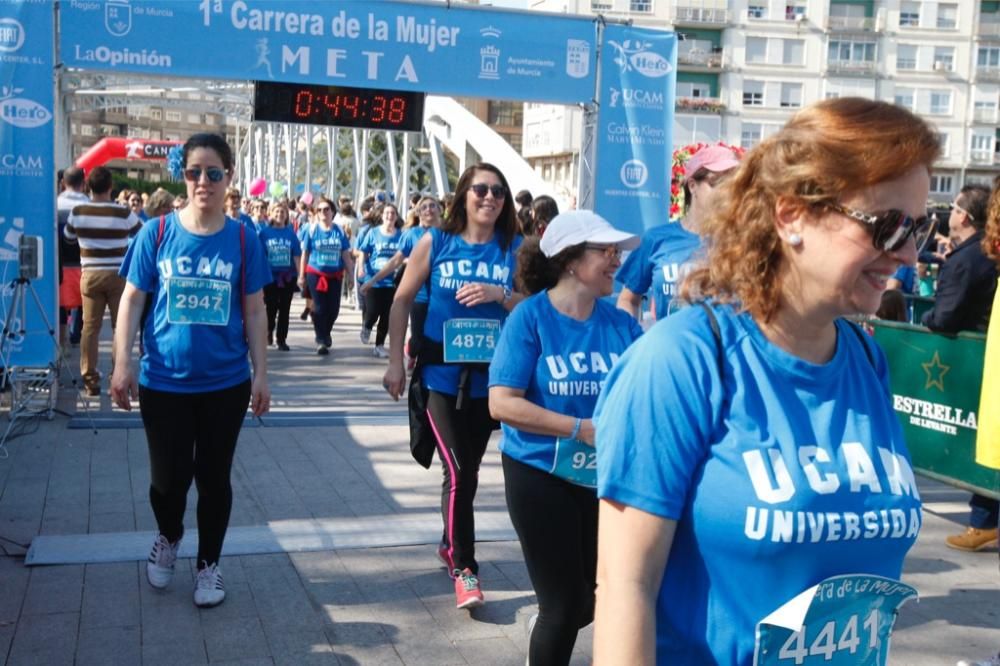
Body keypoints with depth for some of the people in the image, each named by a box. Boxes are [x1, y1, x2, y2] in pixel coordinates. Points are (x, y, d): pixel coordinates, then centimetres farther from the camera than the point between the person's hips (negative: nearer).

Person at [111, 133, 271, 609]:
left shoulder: (243, 238, -3)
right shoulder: (157, 233, -4)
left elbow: (253, 312, 2)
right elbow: (132, 300, 1)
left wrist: (260, 374, 0)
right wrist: (122, 364, -6)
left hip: (226, 383, 0)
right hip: (162, 382, 0)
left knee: (214, 477, 10)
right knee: (169, 478, 6)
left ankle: (209, 564, 30)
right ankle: (168, 538, 40)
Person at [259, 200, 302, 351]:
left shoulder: (291, 233, 2)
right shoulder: (265, 232, -2)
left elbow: (296, 256, 3)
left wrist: (299, 275, -1)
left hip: (288, 276, 1)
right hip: (270, 276, -1)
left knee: (284, 309, 5)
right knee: (271, 307, 5)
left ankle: (281, 339, 15)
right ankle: (269, 330, 34)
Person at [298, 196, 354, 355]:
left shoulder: (339, 231, 1)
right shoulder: (311, 229, -3)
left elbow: (346, 255, 4)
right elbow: (305, 254, 2)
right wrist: (301, 276, 2)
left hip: (335, 275, 2)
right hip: (315, 274, -2)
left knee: (334, 308, 5)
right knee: (320, 308, -1)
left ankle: (326, 332, 35)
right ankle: (320, 340, 14)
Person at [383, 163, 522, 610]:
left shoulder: (515, 249, 1)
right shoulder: (435, 243, -2)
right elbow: (402, 302, 4)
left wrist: (500, 294, -18)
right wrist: (395, 363, 1)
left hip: (490, 378, 2)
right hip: (441, 374, -2)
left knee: (468, 469, 15)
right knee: (458, 472, -7)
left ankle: (451, 545, 38)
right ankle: (465, 568, 7)